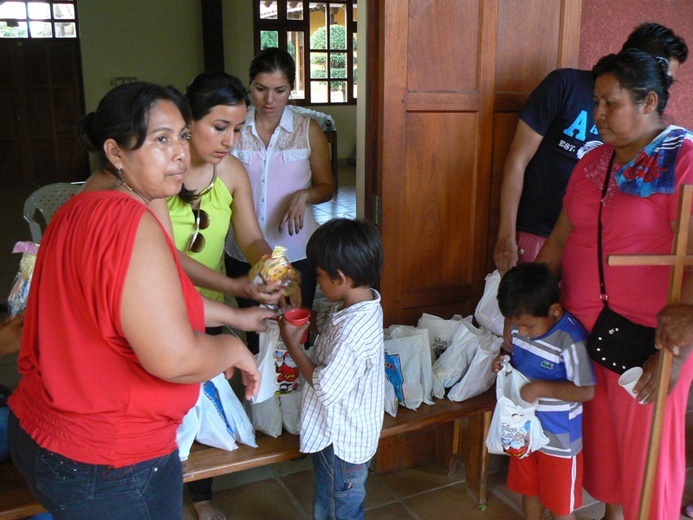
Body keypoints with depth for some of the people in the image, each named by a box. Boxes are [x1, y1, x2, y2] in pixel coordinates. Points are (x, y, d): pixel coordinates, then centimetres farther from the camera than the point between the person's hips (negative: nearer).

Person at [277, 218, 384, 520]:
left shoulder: (353, 331, -35)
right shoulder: (361, 302, -5)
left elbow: (325, 387, -27)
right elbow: (324, 322, 15)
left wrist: (292, 344, -20)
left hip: (340, 442, -9)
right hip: (337, 432, 9)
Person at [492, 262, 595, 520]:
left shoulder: (570, 339, -28)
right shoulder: (521, 326, -6)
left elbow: (586, 391, -26)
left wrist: (540, 388, -32)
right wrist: (504, 363, -9)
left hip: (559, 438, -6)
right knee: (529, 489, 25)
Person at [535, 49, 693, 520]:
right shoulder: (593, 163, 9)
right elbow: (560, 238, 11)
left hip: (648, 338, -6)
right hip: (584, 328, 6)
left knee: (644, 451, 9)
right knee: (600, 437, 19)